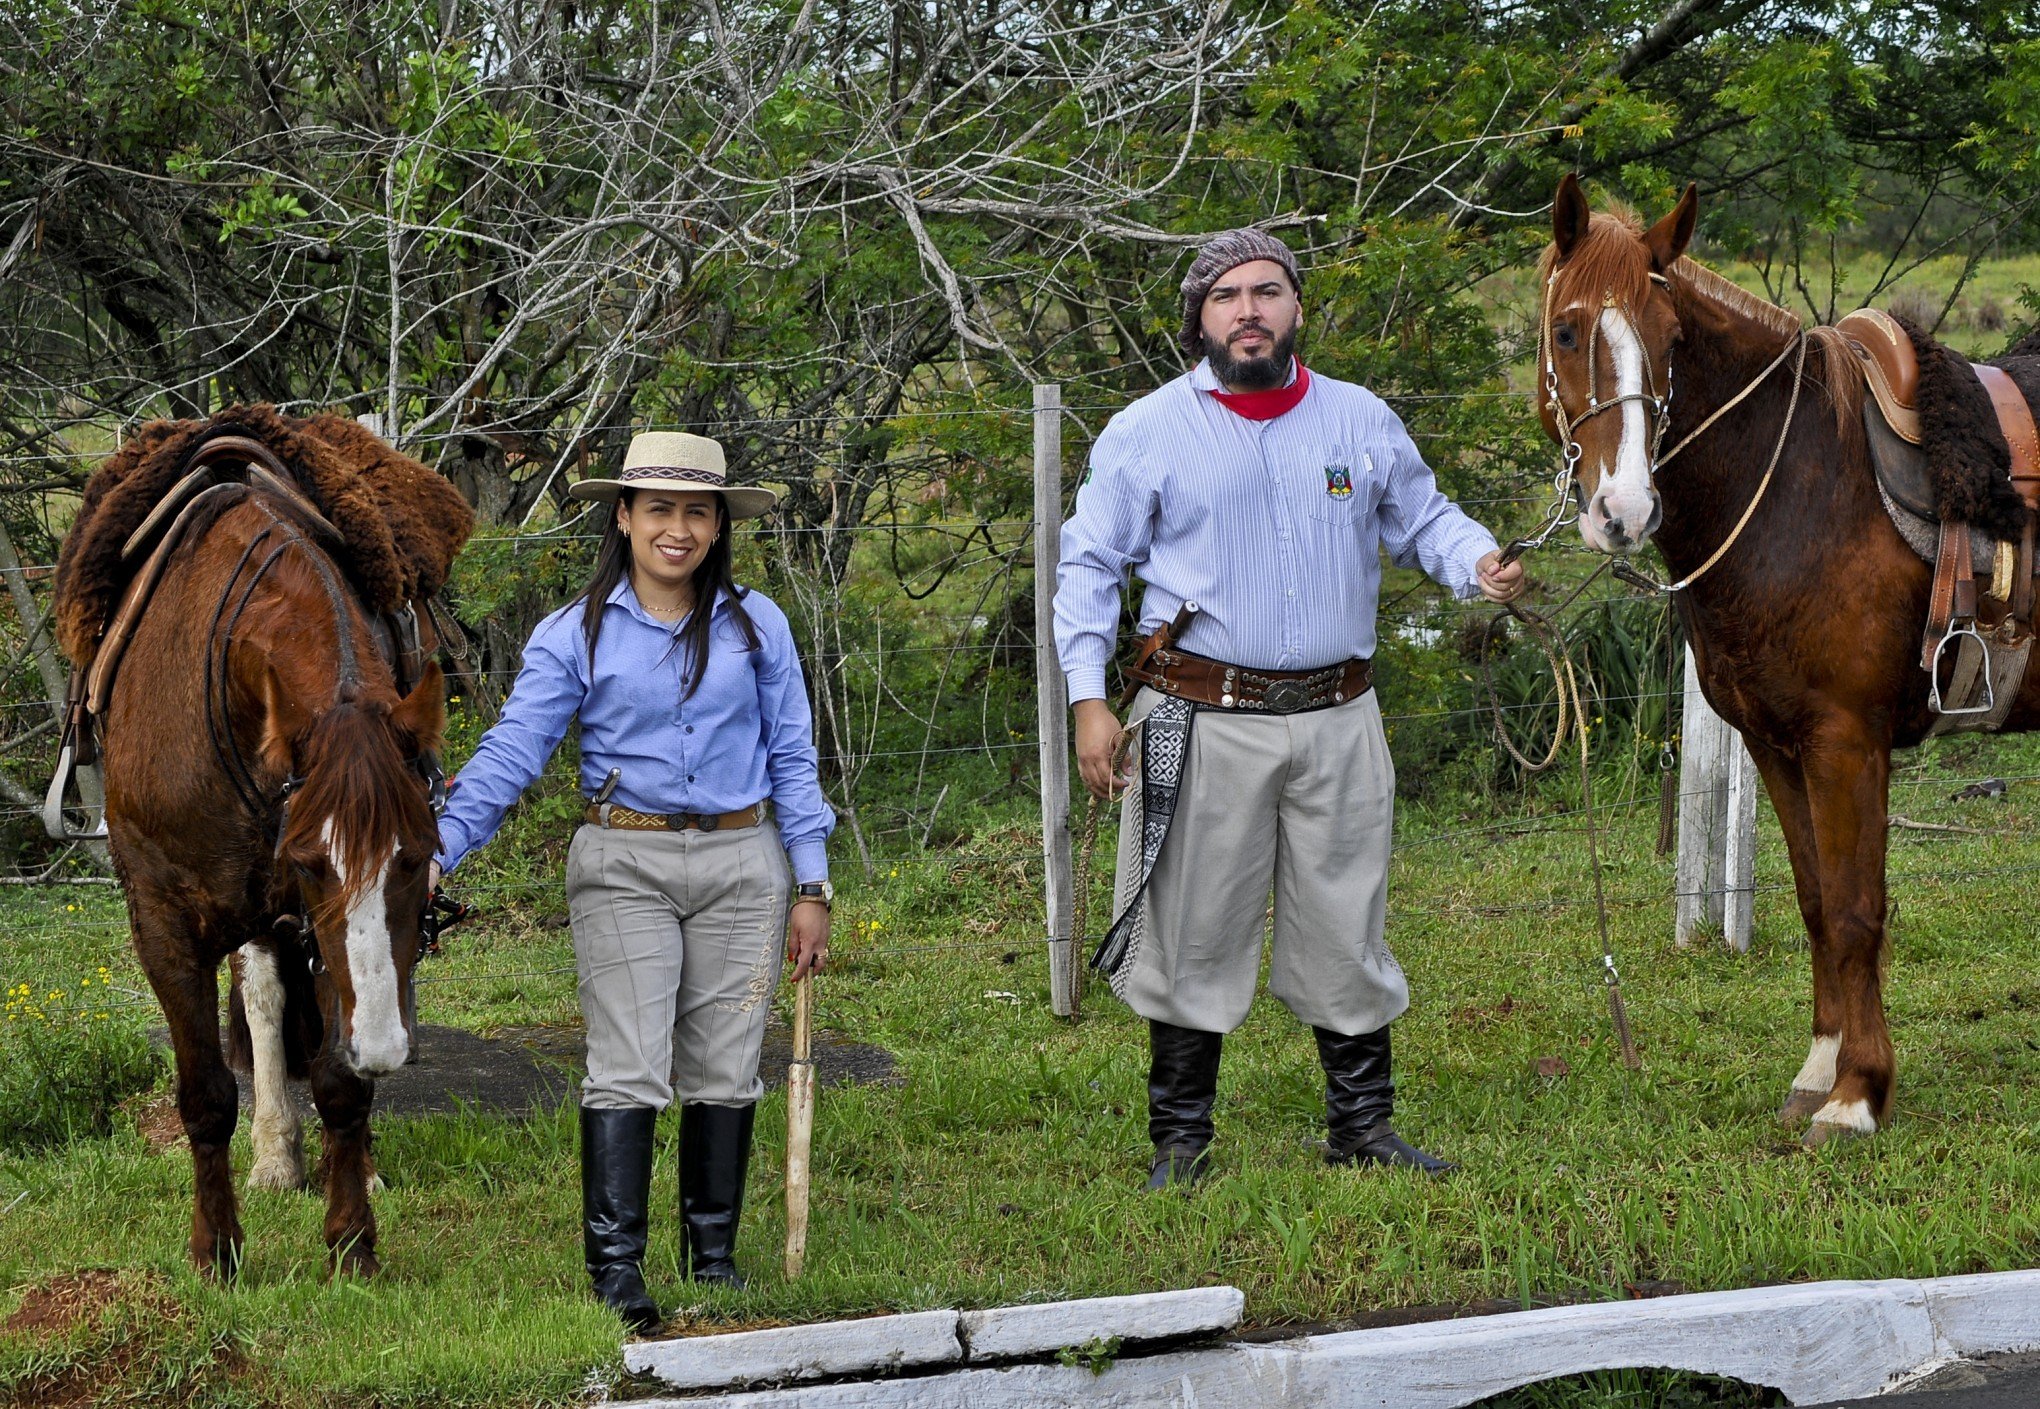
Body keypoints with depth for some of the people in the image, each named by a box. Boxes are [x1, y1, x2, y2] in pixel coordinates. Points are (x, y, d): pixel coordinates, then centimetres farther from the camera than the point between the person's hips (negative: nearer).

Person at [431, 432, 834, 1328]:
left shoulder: (756, 626, 7)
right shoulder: (577, 635, 0)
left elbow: (791, 758, 9)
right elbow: (512, 751, -5)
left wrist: (812, 887, 5)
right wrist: (437, 851, -17)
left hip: (740, 865, 2)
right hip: (625, 865, -2)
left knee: (723, 1072, 5)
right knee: (627, 1070, -8)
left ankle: (714, 1256, 15)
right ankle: (614, 1269, -8)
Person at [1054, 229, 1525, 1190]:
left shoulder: (1361, 421, 8)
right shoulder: (1148, 433, 0)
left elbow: (1423, 518, 19)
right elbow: (1090, 567, 4)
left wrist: (1477, 565, -3)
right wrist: (1088, 697, -5)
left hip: (1336, 719, 2)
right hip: (1202, 722, -2)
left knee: (1347, 929, 9)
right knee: (1194, 932, 2)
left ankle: (1362, 1123, 21)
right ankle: (1179, 1139, 13)